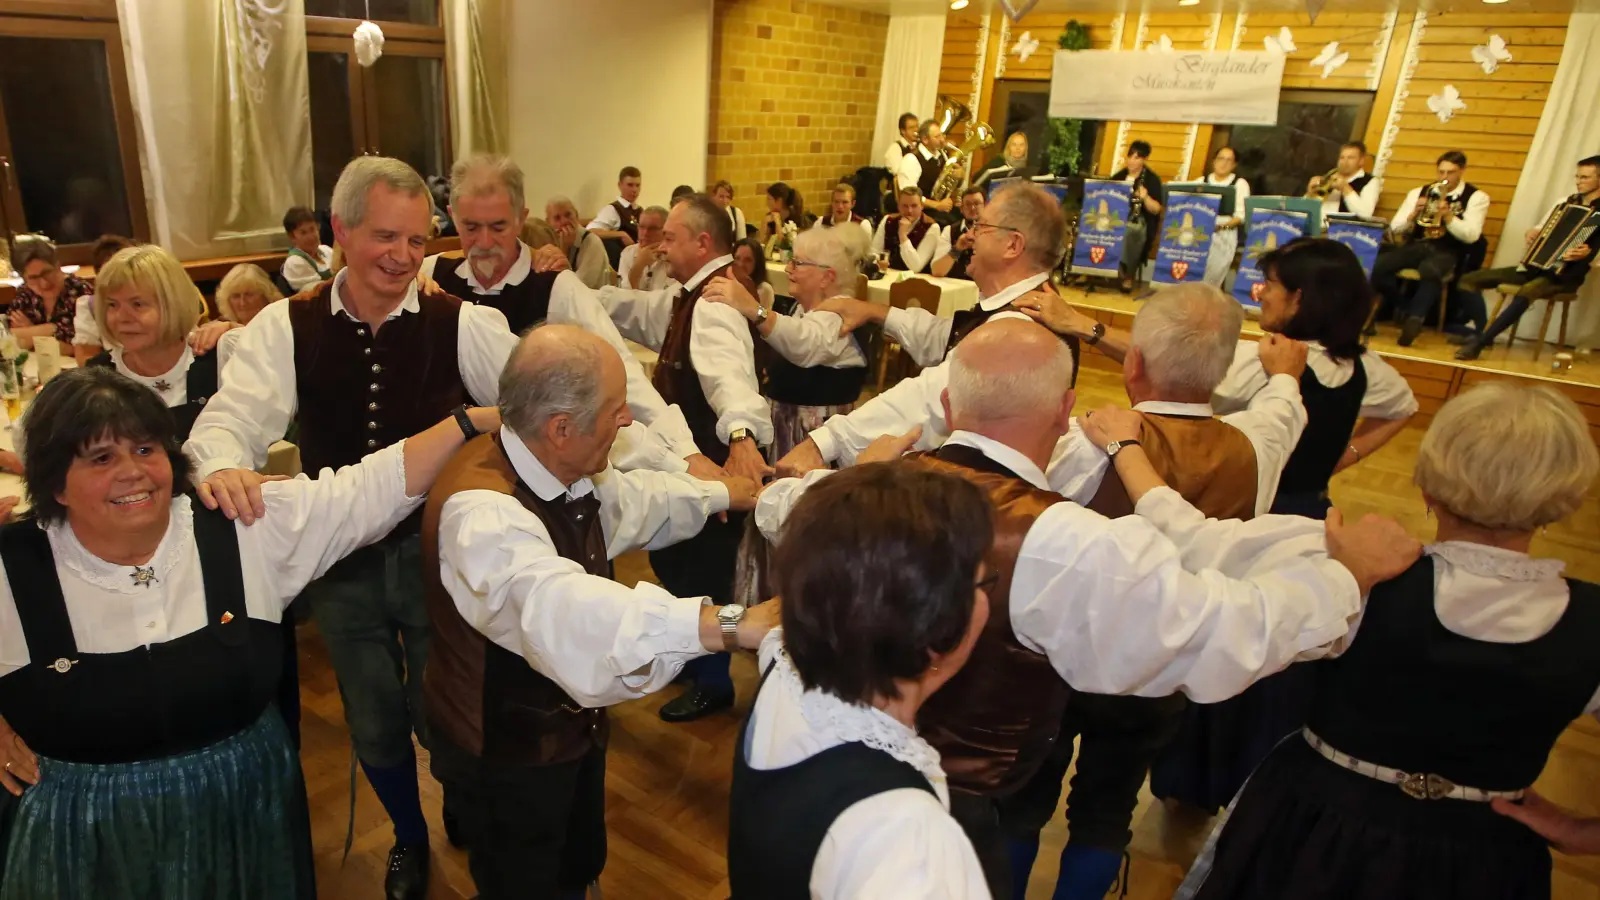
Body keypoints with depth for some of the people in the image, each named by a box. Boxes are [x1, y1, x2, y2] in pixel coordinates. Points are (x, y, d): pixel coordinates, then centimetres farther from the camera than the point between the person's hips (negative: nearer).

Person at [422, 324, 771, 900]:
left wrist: (726, 493, 20)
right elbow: (562, 610, -57)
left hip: (572, 725, 8)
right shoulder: (480, 510, -38)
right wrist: (728, 625, -65)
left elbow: (633, 497, 13)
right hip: (505, 755, -7)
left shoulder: (564, 470, -11)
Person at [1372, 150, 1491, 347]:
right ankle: (1406, 310, -6)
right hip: (1416, 246, 4)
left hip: (1446, 252, -4)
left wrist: (1448, 216, -20)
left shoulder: (1476, 197, 5)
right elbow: (1394, 228, 9)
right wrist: (1413, 214, -9)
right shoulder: (1419, 192, 14)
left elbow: (1471, 235, -7)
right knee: (1376, 268, -26)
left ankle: (1415, 318, -32)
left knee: (1430, 272, -41)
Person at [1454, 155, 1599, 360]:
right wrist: (1532, 233, 4)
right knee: (1468, 280, -4)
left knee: (1526, 292, -41)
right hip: (1537, 266, 8)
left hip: (1566, 275, -8)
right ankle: (1480, 332, -4)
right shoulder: (1566, 202, 15)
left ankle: (1479, 343, -39)